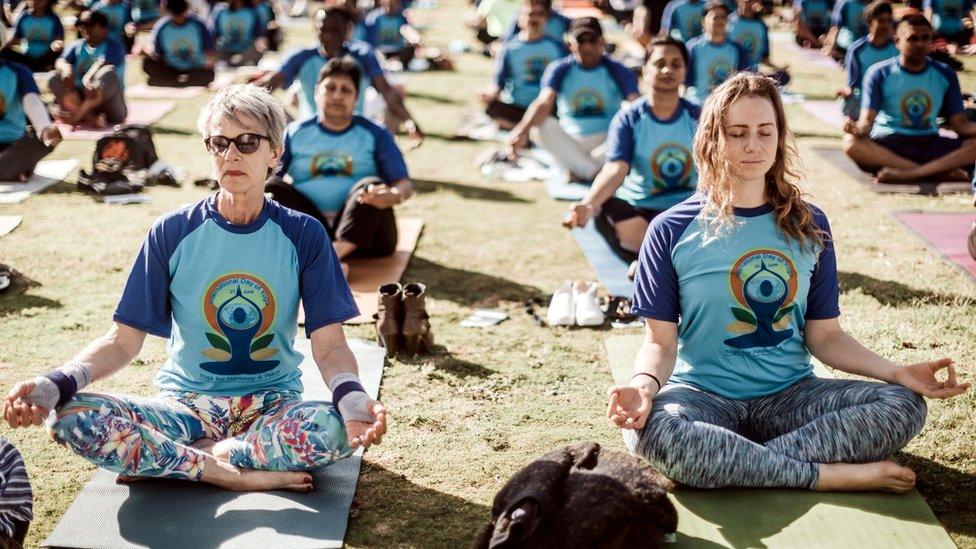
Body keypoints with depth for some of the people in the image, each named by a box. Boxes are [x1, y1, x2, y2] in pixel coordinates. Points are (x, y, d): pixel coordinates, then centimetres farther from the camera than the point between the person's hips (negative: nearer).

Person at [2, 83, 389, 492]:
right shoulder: (173, 233, -1)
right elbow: (123, 339, -3)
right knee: (71, 419, -28)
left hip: (273, 404, 0)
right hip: (186, 403, 0)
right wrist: (57, 384, -22)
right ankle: (235, 474, -21)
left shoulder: (304, 235, -2)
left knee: (342, 430, -36)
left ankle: (163, 461, -20)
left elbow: (328, 344, -6)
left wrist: (351, 396, -29)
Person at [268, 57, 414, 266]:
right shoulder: (296, 133, 13)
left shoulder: (375, 135, 10)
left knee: (371, 185, -28)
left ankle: (337, 251, -50)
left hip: (362, 230, -2)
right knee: (273, 187, -21)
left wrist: (393, 195, -25)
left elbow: (404, 184, 0)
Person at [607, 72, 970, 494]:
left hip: (789, 395, 3)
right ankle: (831, 474, -26)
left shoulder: (809, 226, 8)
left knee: (905, 405, -21)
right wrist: (644, 384, -27)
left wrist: (895, 372, -8)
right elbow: (661, 339, -4)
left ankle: (731, 462, -26)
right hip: (704, 395, -3)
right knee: (648, 428, -38)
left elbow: (825, 335, 8)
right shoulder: (672, 231, 0)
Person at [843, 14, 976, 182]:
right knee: (851, 142, -36)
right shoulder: (879, 73, 1)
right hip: (886, 145, -2)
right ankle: (940, 171, -34)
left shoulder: (945, 75, 9)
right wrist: (858, 129, -34)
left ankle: (907, 173, -35)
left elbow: (959, 123, 6)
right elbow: (867, 118, -9)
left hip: (930, 144, 3)